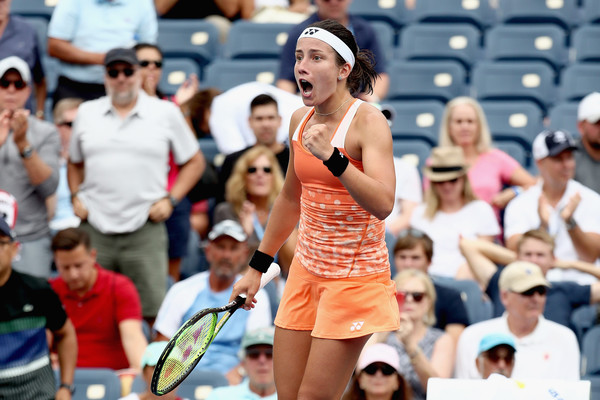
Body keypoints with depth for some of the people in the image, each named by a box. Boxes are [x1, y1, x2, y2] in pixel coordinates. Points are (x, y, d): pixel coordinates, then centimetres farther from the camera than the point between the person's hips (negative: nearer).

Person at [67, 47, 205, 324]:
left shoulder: (166, 113, 7)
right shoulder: (87, 113, 14)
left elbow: (194, 162, 12)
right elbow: (75, 163, 26)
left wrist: (170, 199, 0)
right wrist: (75, 196, 9)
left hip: (145, 229, -2)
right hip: (94, 228, 2)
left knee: (156, 313, -9)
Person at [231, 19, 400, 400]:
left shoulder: (368, 121, -16)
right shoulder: (301, 120, 5)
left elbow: (382, 204, -29)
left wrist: (332, 157, -38)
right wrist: (257, 267, 23)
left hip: (356, 278, -7)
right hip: (307, 269, 7)